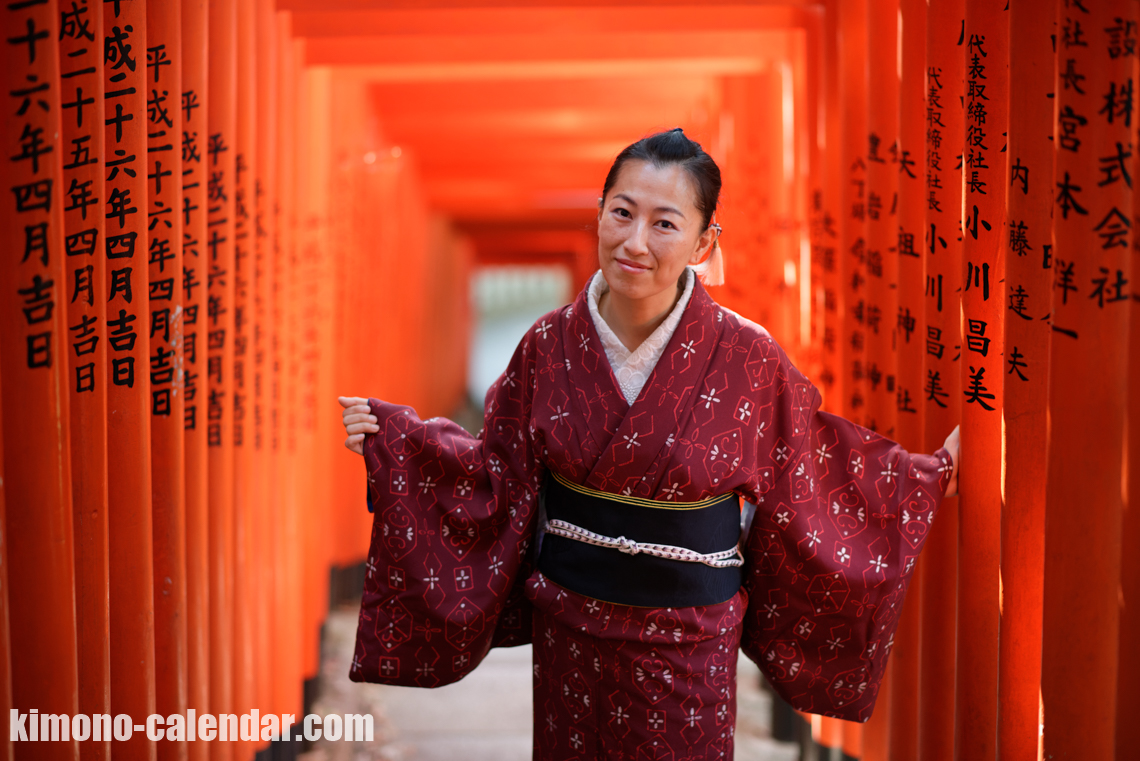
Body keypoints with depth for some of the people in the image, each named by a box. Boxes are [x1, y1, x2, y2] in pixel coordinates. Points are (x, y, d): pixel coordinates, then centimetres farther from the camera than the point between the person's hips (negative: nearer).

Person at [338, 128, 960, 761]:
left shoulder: (748, 359, -15)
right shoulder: (551, 345, -9)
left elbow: (807, 484, -2)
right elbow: (500, 475, 0)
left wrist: (930, 474, -2)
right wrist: (394, 435, -7)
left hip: (688, 640, -2)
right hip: (568, 628, 2)